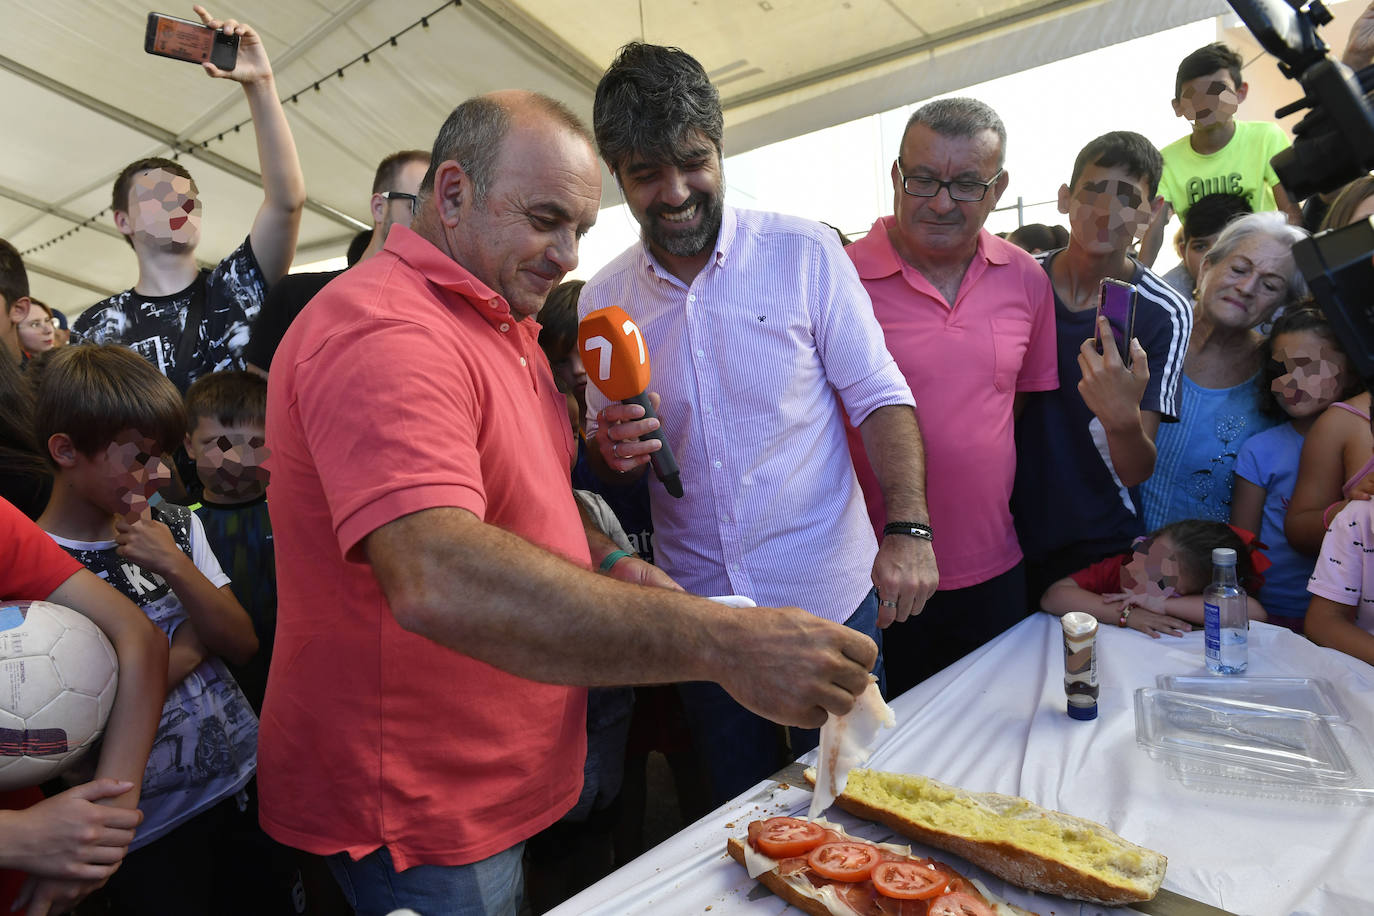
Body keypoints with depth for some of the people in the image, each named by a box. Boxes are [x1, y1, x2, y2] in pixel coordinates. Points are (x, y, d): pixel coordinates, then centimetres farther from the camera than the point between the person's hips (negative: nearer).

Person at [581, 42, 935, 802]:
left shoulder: (805, 252, -8)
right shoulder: (601, 301, 0)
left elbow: (879, 397, -7)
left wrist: (907, 529, -20)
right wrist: (611, 449, -14)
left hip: (829, 598, -2)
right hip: (700, 614, 3)